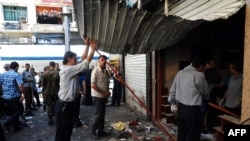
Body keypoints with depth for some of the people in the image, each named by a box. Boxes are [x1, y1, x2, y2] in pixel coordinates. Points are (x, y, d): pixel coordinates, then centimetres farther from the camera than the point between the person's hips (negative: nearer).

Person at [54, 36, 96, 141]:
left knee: (68, 130, 20)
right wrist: (93, 49, -12)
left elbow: (83, 59, 12)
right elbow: (85, 63, -19)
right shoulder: (67, 70, -19)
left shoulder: (71, 70, 10)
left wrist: (87, 46, 8)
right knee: (62, 132, 2)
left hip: (69, 104, 10)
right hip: (64, 105, -10)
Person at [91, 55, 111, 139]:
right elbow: (93, 85, -20)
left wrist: (107, 92, 0)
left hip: (104, 96, 7)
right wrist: (103, 92, -17)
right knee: (98, 115, -2)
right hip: (97, 96, -7)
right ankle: (93, 132, 13)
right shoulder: (95, 71, -15)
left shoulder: (105, 71, 8)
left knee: (102, 114, 13)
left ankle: (100, 130, 25)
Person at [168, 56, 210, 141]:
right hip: (192, 109, -6)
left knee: (181, 133, 18)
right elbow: (206, 93, 1)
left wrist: (173, 103, 21)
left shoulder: (180, 73, 4)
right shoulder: (199, 75, -13)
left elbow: (172, 90, 10)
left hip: (181, 107, 6)